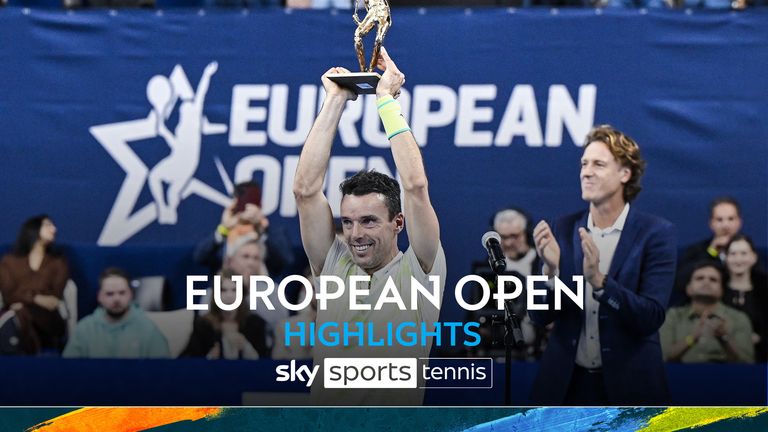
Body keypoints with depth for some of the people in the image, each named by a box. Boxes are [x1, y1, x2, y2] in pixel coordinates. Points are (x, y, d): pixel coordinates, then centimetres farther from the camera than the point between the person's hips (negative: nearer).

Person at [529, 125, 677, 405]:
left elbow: (652, 317, -16)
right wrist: (551, 269, -19)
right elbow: (539, 316, -1)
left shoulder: (656, 233, -8)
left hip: (628, 385, -3)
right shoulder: (563, 230, 2)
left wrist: (599, 280, -29)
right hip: (565, 383, 3)